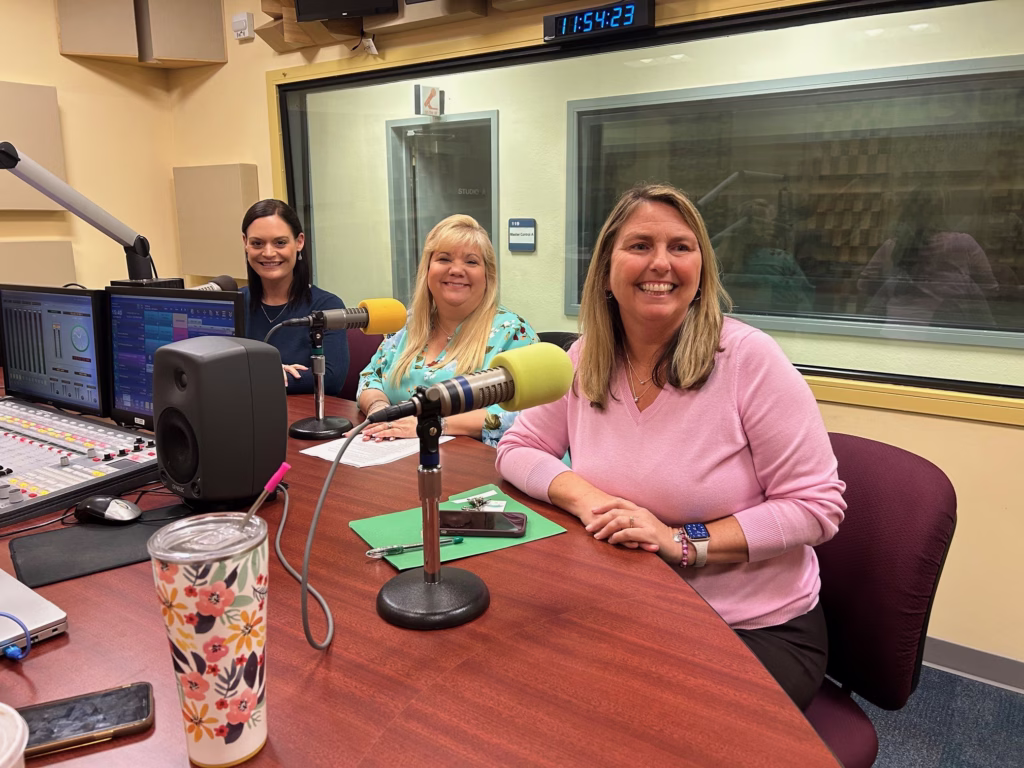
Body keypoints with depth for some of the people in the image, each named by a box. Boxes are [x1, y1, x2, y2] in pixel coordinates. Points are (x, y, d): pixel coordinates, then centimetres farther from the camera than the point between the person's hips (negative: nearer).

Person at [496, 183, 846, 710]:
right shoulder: (587, 359, 0)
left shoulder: (748, 358, -14)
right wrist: (582, 495, -15)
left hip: (758, 631, -3)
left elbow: (818, 507, -13)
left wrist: (683, 541, -22)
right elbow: (517, 448, 6)